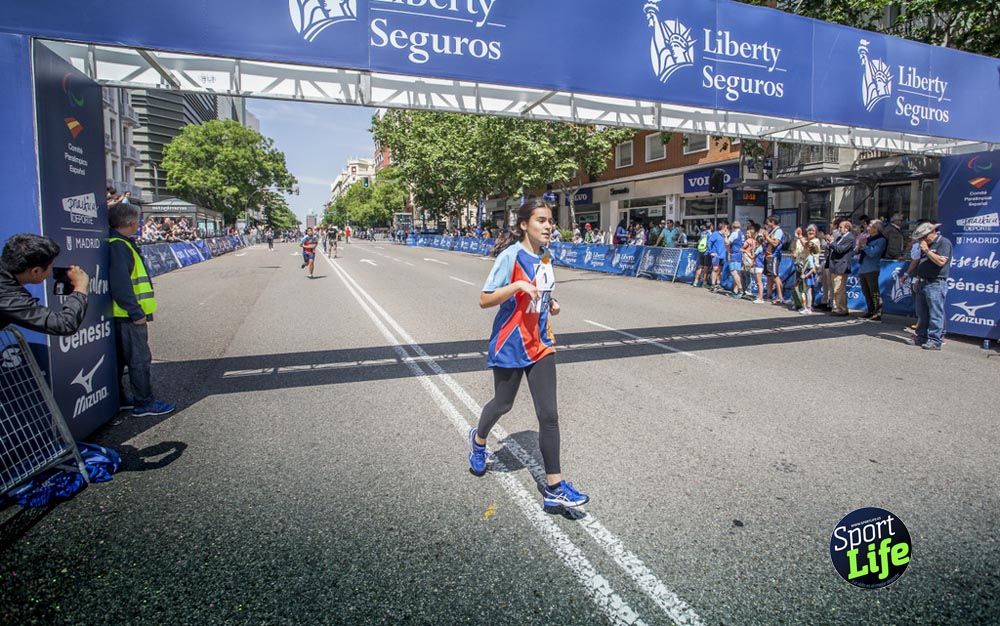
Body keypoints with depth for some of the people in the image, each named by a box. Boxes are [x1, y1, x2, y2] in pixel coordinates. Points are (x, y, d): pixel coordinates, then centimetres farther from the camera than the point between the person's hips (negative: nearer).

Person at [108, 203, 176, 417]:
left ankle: (118, 400, 27)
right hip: (129, 317, -10)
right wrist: (136, 313, -20)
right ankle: (144, 403, 5)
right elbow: (120, 285, -24)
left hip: (124, 316, 10)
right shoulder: (119, 246, -17)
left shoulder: (120, 244, 14)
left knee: (121, 358, 17)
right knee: (139, 359, -2)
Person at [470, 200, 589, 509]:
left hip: (540, 344, 5)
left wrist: (551, 303, 3)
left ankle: (554, 487, 8)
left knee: (548, 414, 0)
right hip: (511, 345, -5)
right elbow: (484, 300, -17)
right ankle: (478, 439, 47)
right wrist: (518, 285, -29)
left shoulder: (545, 257, 6)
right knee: (503, 404, 13)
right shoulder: (511, 256, -15)